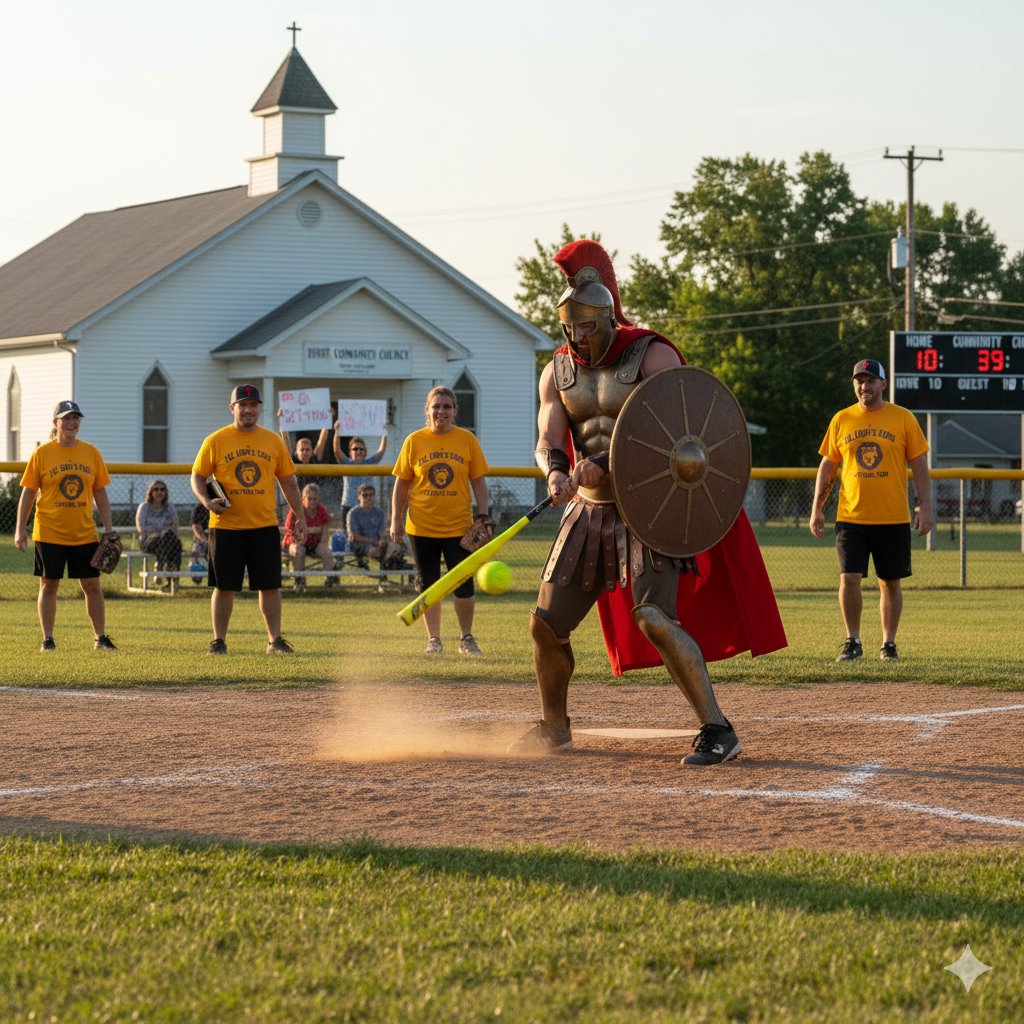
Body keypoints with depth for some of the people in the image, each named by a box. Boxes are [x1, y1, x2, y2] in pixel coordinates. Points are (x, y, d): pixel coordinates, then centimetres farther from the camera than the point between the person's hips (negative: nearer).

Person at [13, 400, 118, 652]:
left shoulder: (91, 452, 5)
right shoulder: (41, 454, -3)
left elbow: (100, 493, 9)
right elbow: (28, 492, 0)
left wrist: (109, 528, 4)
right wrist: (20, 528, -5)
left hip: (84, 534, 2)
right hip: (49, 533, -2)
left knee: (92, 585, 3)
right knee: (49, 585, 4)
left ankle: (100, 638, 13)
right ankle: (47, 639, 11)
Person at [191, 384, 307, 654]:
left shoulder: (273, 441, 8)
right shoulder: (215, 441, 1)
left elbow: (288, 482, 12)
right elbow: (198, 477, 6)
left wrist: (300, 517, 8)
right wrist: (206, 500, -14)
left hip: (265, 526, 2)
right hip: (226, 527, -2)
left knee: (270, 585, 3)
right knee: (224, 586, 2)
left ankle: (275, 640, 11)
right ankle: (219, 641, 12)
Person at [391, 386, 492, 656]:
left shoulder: (467, 439, 1)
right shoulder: (414, 441, 1)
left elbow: (478, 481, 5)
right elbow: (402, 484, 4)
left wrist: (483, 515, -2)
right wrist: (396, 520, 0)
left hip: (458, 526, 0)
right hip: (422, 527, 0)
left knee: (464, 585, -1)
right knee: (428, 585, 6)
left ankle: (466, 638, 15)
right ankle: (433, 639, 17)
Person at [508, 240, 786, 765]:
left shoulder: (651, 356, -10)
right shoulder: (558, 371, 8)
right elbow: (548, 439, -4)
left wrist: (603, 465, -37)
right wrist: (555, 470, -29)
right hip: (590, 511, 6)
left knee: (654, 619, -22)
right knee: (547, 623, 7)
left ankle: (717, 729, -17)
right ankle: (553, 729, 29)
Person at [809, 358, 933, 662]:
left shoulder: (903, 419, 2)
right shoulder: (841, 420, 7)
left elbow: (919, 466, 2)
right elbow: (827, 467, 11)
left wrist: (924, 508, -5)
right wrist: (816, 509, 6)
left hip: (893, 519, -1)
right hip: (850, 519, 1)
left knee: (890, 582, 5)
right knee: (849, 578, -7)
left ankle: (889, 643, 16)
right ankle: (852, 642, 4)